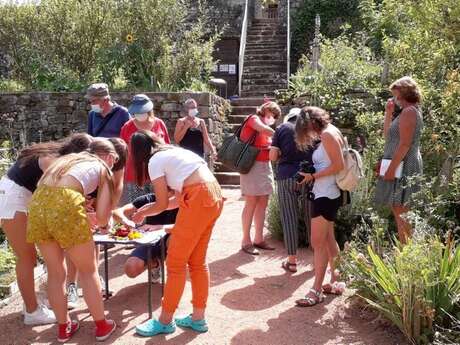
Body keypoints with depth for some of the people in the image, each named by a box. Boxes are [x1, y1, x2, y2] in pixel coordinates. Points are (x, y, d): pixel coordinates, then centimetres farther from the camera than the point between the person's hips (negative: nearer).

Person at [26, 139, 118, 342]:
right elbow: (102, 217, 8)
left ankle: (64, 327, 35)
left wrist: (84, 218, 35)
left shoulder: (69, 159, 32)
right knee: (88, 271, 15)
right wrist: (98, 222, 32)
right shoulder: (102, 169, 17)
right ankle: (102, 326, 27)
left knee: (56, 273, 21)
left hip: (37, 204, 5)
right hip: (65, 205, -5)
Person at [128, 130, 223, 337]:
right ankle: (198, 318, 25)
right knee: (197, 261, 17)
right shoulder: (173, 153, 25)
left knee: (175, 262, 3)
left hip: (199, 199, -9)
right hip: (214, 196, 9)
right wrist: (147, 209, 31)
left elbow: (162, 204, 5)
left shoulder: (154, 161, 1)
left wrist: (142, 213, 24)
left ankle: (165, 321, 14)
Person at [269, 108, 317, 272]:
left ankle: (292, 261, 9)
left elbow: (273, 156, 2)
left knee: (289, 218, 4)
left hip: (286, 176, -1)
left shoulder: (282, 128, 7)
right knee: (311, 217, 11)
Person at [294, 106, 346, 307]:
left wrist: (313, 176, -15)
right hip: (328, 193, 10)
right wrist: (314, 175, 4)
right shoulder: (332, 131, 14)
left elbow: (339, 165, -21)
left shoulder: (327, 134, -14)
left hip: (325, 195, -10)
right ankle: (335, 282, 26)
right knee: (328, 239, 16)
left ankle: (317, 290, 1)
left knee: (318, 243, -6)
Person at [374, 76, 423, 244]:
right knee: (399, 211, 14)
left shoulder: (409, 111, -12)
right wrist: (389, 113, 14)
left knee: (400, 212, -9)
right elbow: (388, 136, 21)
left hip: (403, 166, -11)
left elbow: (405, 144, -21)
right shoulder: (409, 112, 19)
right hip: (402, 166, 11)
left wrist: (392, 168, -22)